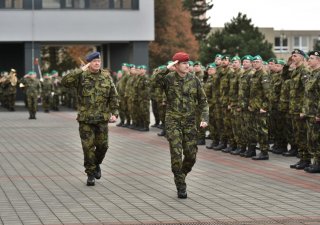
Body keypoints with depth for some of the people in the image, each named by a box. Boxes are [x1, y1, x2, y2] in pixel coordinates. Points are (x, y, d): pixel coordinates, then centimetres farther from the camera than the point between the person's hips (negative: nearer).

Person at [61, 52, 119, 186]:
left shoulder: (106, 77, 5)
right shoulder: (81, 76, -3)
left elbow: (114, 97, 10)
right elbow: (65, 81, -19)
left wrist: (114, 113, 1)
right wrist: (80, 70, -20)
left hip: (102, 119, 2)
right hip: (85, 119, -2)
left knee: (102, 145, 6)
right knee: (88, 147, -3)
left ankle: (97, 164, 35)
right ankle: (91, 174, 9)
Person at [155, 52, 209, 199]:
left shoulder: (194, 80, 2)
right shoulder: (169, 79, -5)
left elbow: (203, 101, 6)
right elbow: (156, 81, -27)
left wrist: (205, 118, -5)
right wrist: (167, 69, -33)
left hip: (189, 122, 3)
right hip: (173, 121, -3)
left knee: (191, 156, 4)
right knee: (176, 155, -9)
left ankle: (181, 175, 33)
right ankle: (181, 187, 3)